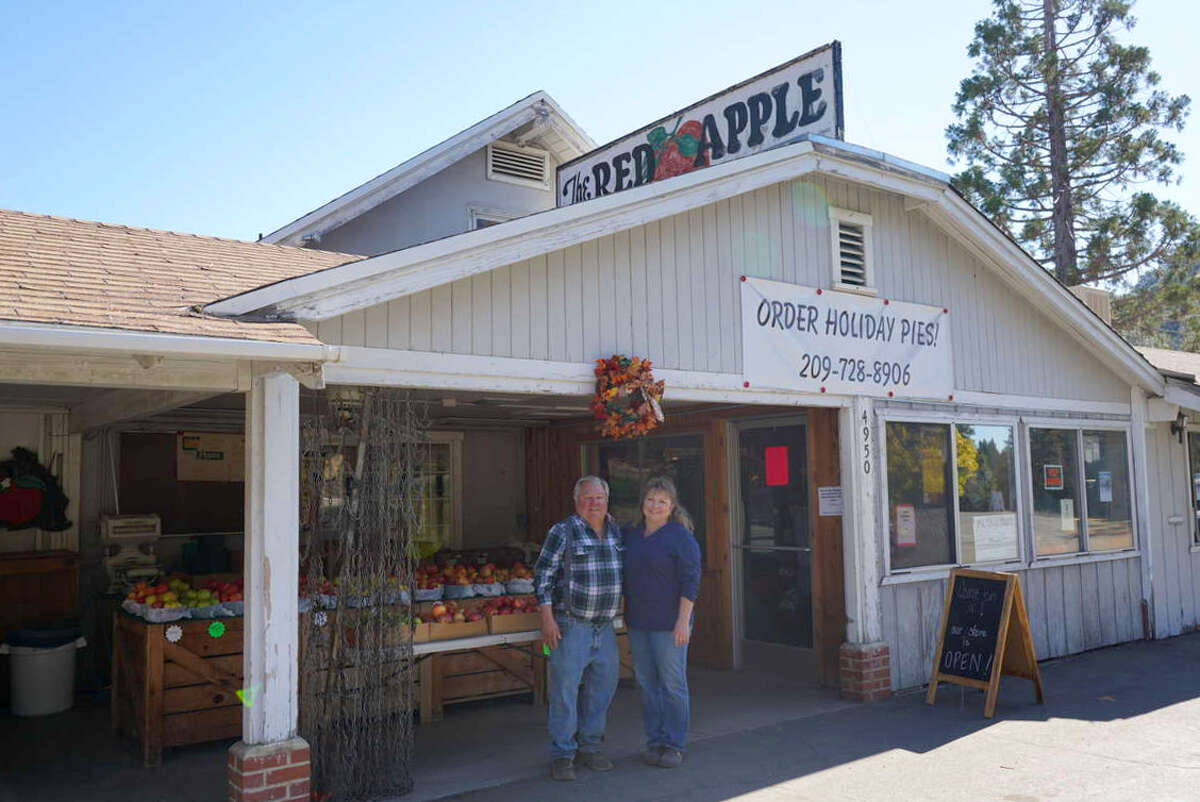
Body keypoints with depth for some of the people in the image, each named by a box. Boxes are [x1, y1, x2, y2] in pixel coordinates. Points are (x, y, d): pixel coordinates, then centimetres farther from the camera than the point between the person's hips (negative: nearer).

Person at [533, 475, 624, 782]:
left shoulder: (617, 532, 9)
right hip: (570, 625, -6)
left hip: (604, 627, 6)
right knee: (565, 690, -4)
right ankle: (561, 755, 8)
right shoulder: (562, 532, -8)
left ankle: (589, 747, 26)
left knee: (603, 687, 11)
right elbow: (543, 575, -9)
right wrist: (547, 618, -15)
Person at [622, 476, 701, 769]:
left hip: (669, 623, -6)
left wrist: (683, 620, -18)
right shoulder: (630, 534, 10)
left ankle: (674, 745, 13)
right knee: (646, 684, 11)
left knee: (672, 684, 1)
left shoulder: (680, 537, -8)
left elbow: (690, 582, -12)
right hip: (638, 623, 6)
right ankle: (654, 742, 22)